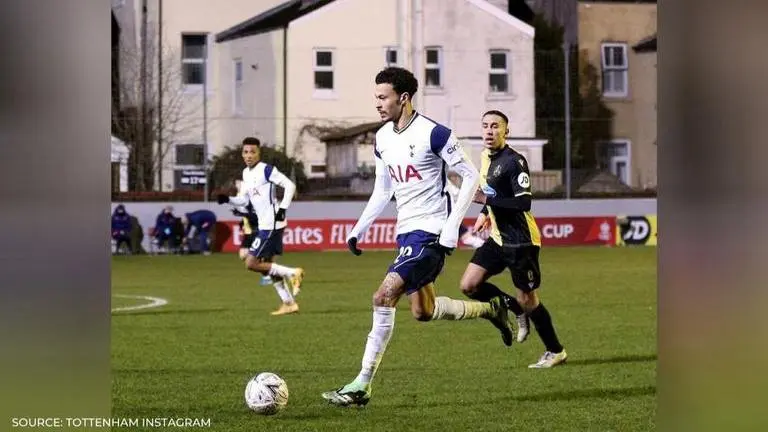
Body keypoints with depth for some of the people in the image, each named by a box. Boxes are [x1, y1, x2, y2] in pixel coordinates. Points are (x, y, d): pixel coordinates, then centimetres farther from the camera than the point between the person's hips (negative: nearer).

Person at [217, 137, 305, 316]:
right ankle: (289, 303, 17)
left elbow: (289, 185, -14)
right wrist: (227, 200, 0)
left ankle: (292, 273, -3)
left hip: (272, 224, -9)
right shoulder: (246, 173, 13)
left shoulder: (266, 170, -12)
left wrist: (282, 209, -19)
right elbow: (243, 200, 17)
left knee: (251, 263, -11)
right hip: (264, 225, 9)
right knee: (267, 265, 12)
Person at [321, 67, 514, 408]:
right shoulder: (382, 138, 8)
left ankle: (362, 385, -15)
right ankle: (492, 310, 37)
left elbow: (470, 176, -10)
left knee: (384, 297, -19)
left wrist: (452, 226, -16)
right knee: (423, 311, 15)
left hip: (430, 233, -9)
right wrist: (359, 229, 13)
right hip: (406, 230, 9)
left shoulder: (433, 134, -15)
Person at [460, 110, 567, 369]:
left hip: (521, 241, -8)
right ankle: (518, 311, 18)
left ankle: (556, 352, 18)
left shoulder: (514, 162, -19)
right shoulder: (486, 157, 9)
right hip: (498, 238, 8)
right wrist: (486, 213, 13)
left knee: (527, 299, 0)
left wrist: (487, 200, -28)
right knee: (469, 286, -2)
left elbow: (524, 203, -26)